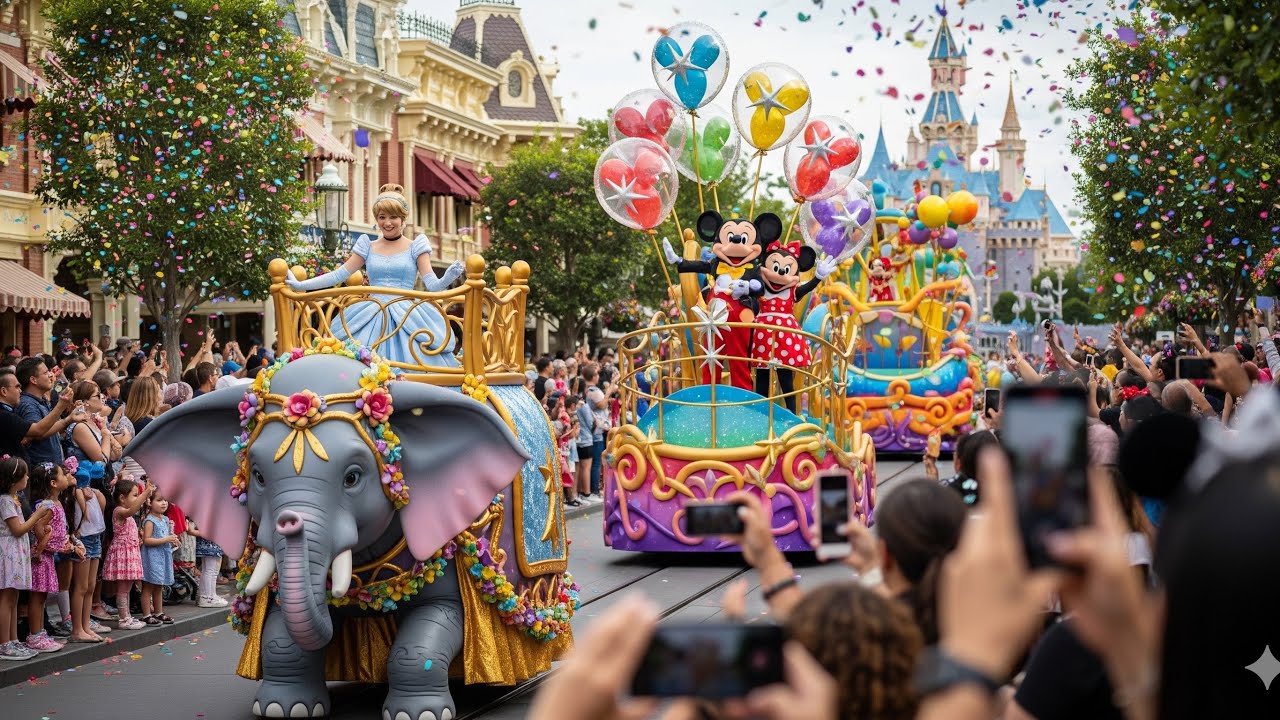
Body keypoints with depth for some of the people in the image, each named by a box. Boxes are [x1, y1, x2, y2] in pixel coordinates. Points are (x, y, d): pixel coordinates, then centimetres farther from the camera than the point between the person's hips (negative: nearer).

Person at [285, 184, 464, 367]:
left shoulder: (415, 247, 6)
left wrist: (448, 279, -24)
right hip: (370, 319, 2)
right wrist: (300, 285, 7)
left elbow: (432, 285, -2)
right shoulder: (368, 247, 13)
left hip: (407, 319, -2)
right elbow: (339, 275, 12)